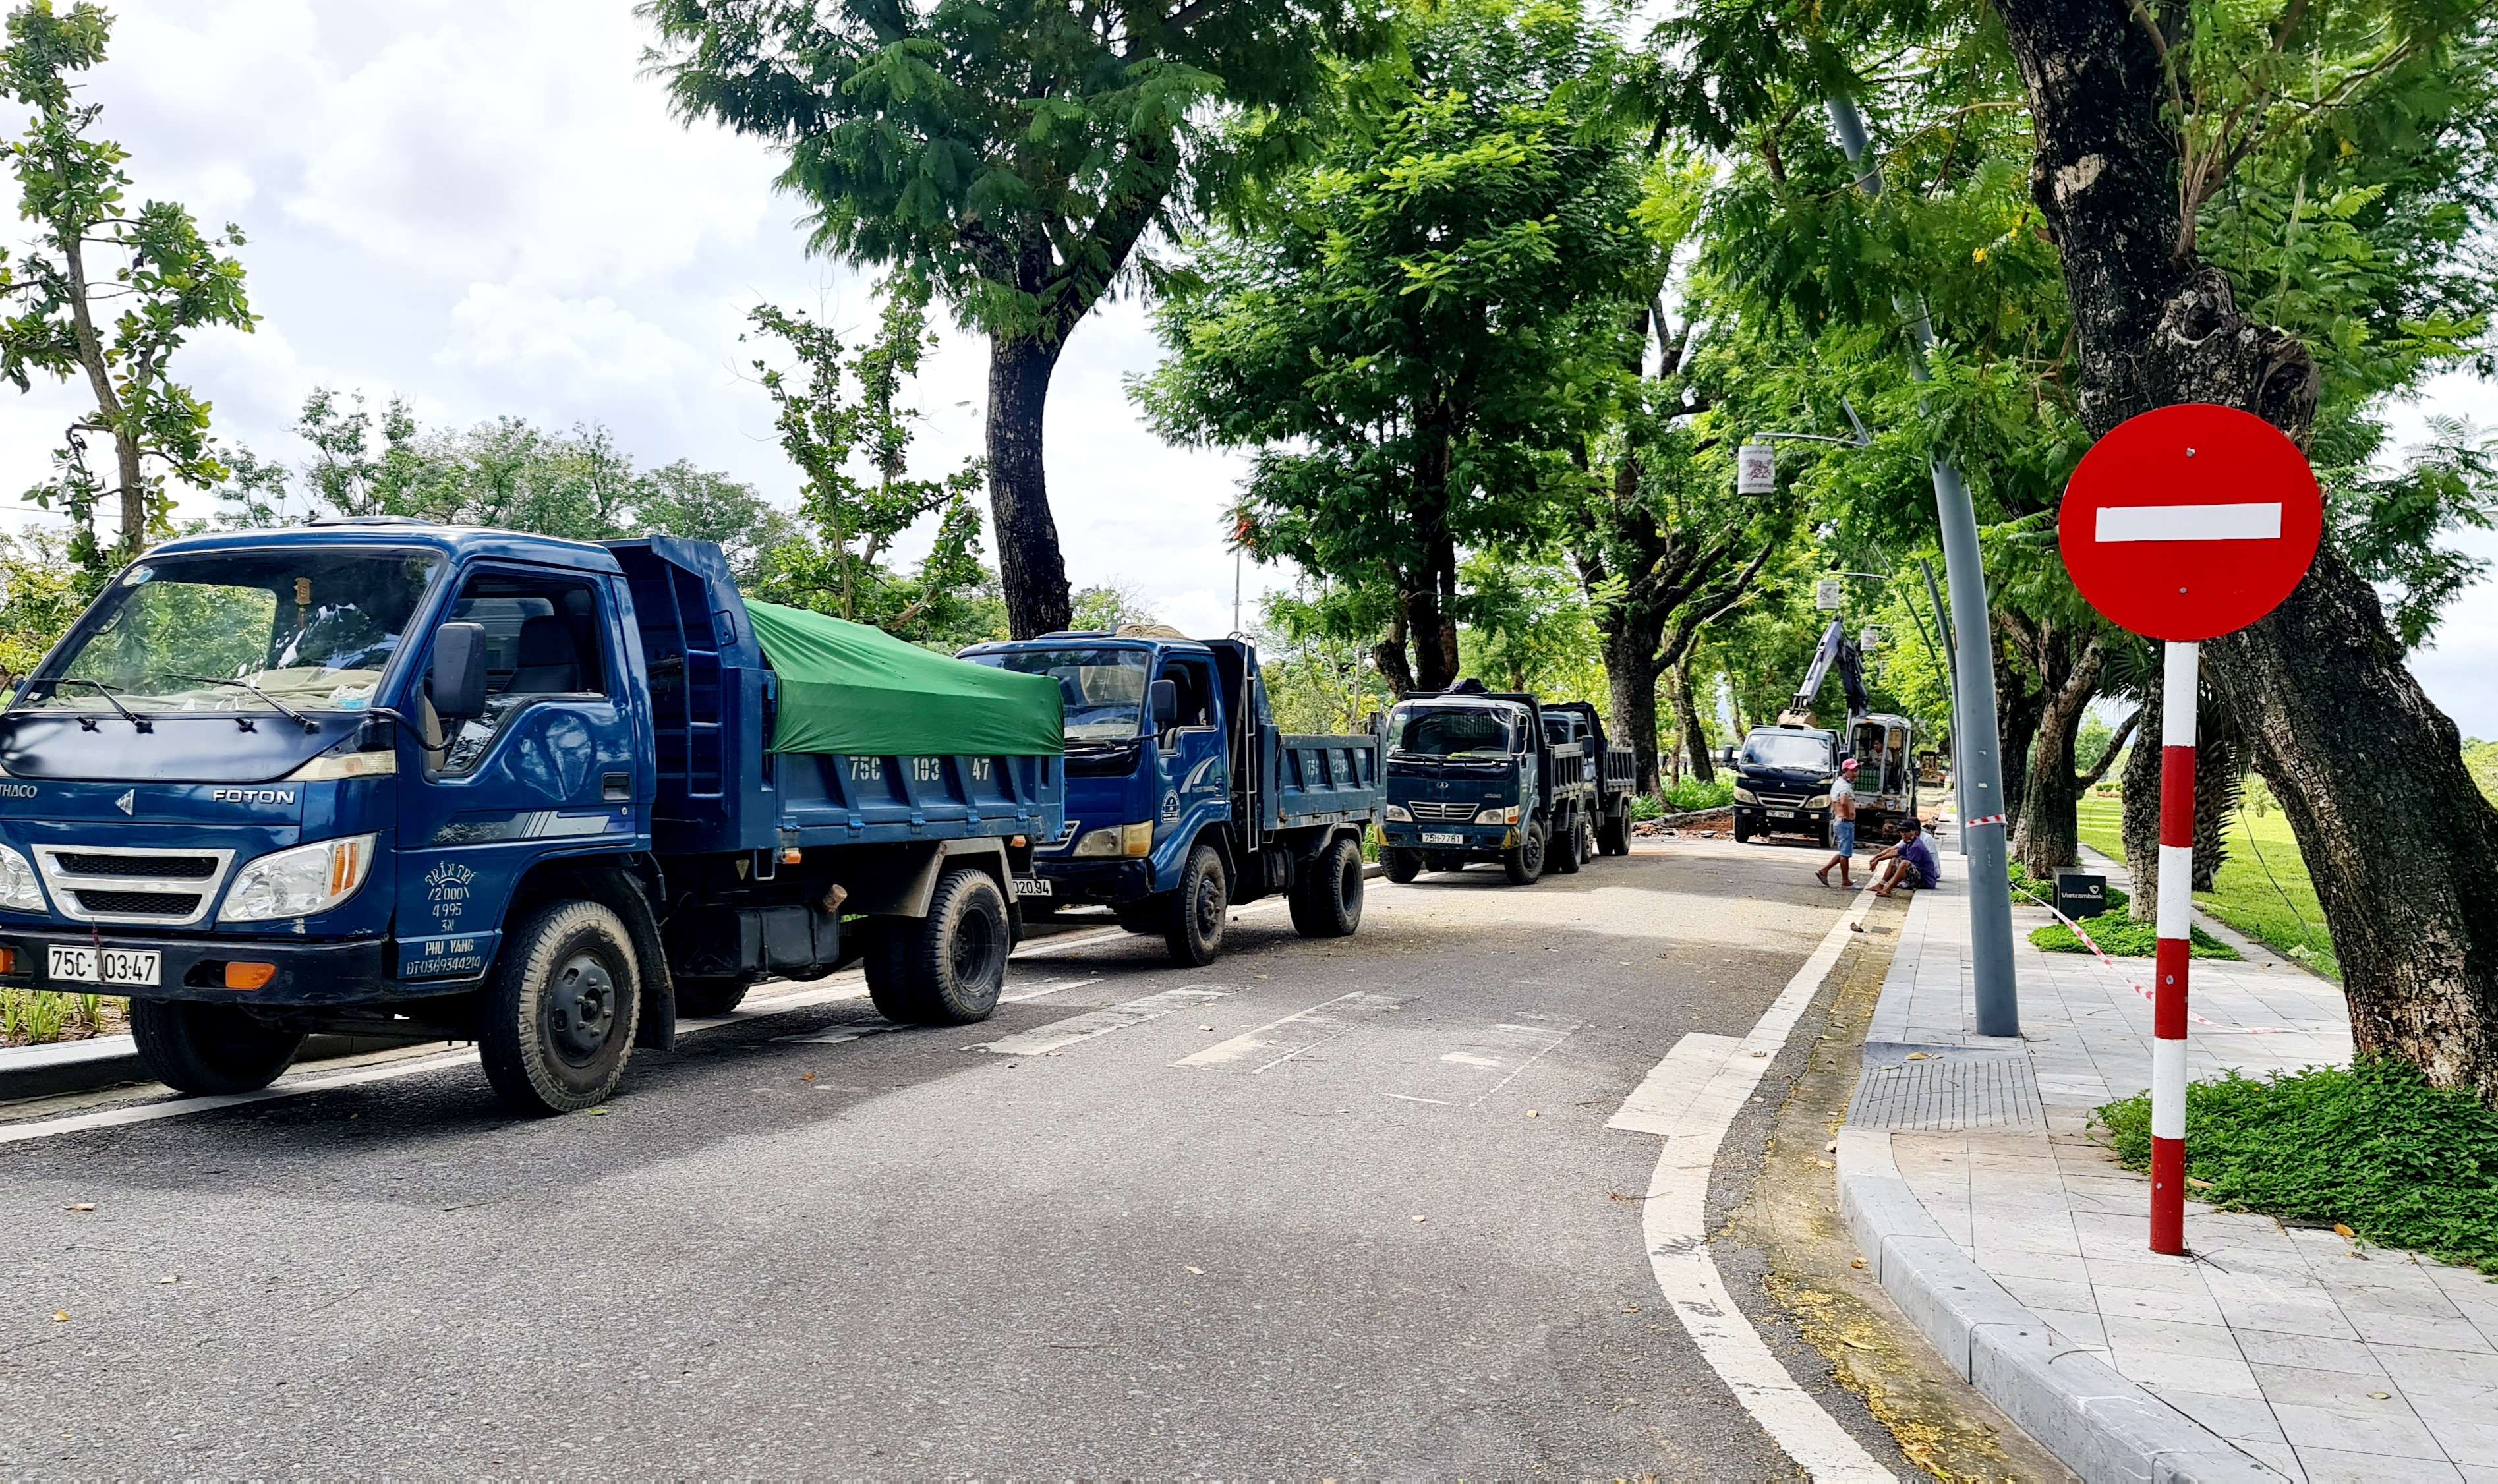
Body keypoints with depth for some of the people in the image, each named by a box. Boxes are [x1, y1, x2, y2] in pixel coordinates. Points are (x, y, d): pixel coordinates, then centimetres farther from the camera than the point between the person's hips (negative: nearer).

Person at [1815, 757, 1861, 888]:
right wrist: (1849, 815, -21)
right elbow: (1844, 802, -36)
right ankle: (1846, 882, 3)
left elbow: (1833, 803, 29)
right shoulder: (1845, 786, -16)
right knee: (1845, 853, -3)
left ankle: (1824, 871, 16)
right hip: (1845, 822, -10)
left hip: (1838, 822, 10)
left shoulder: (1838, 784, 17)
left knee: (1844, 852, 17)